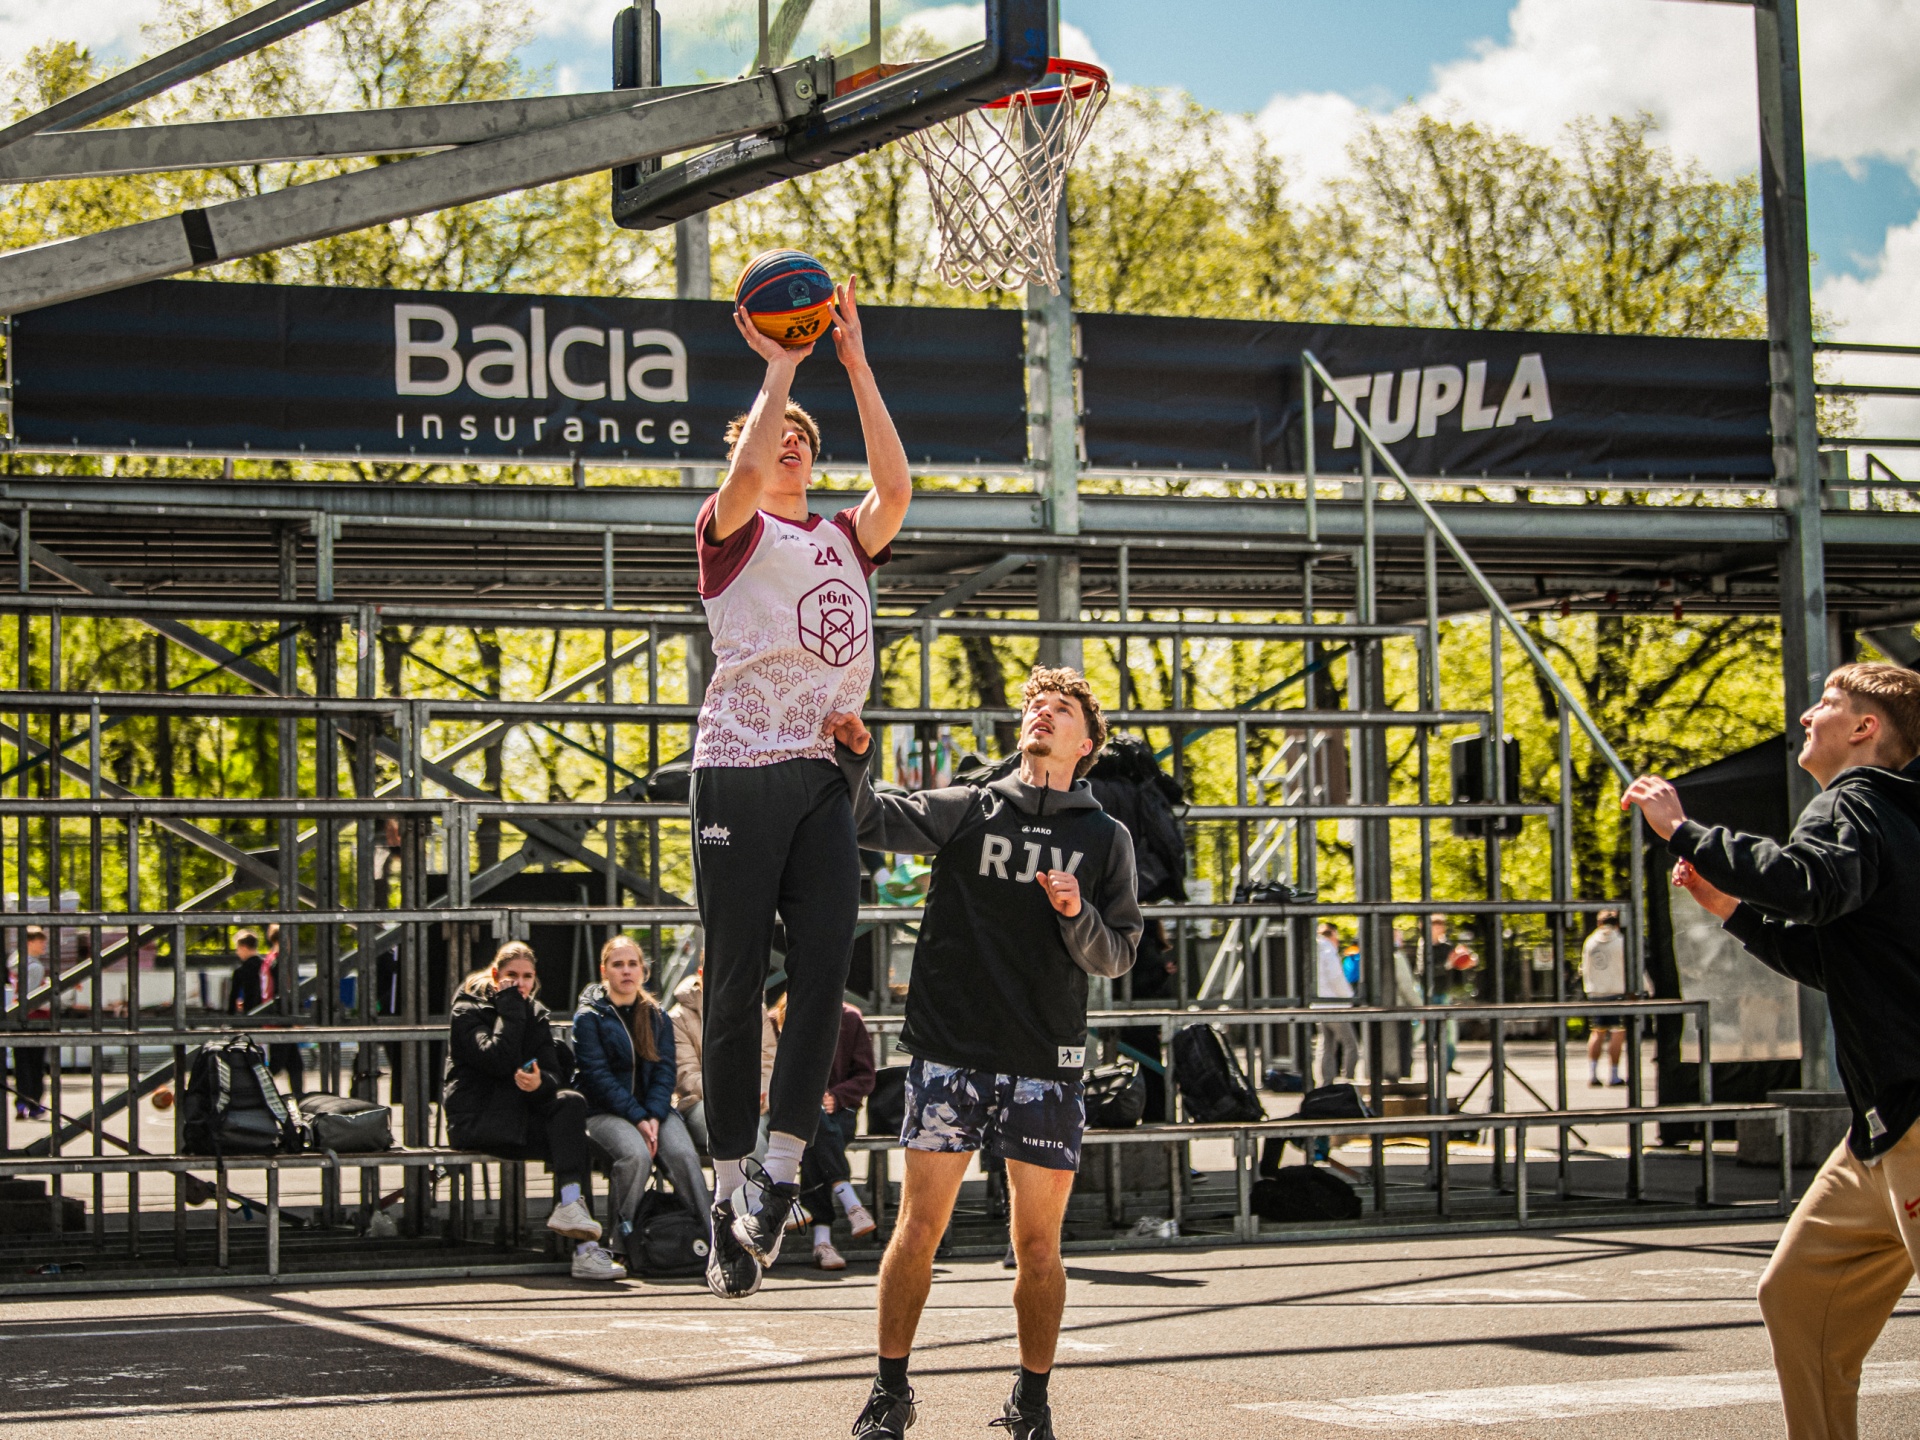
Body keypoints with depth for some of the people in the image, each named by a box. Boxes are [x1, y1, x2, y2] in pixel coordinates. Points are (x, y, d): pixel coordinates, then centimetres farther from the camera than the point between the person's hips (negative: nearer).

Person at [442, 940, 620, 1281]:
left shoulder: (535, 1014, 15)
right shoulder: (468, 1010, -1)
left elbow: (552, 1075, 2)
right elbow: (498, 1060, -19)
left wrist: (540, 1083, -21)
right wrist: (510, 1008, -13)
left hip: (522, 1111, 6)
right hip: (475, 1120, -5)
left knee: (572, 1102, -25)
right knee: (565, 1138, -26)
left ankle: (569, 1205, -35)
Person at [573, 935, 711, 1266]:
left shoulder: (657, 1016, 15)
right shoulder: (589, 1016, 1)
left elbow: (664, 1070, 7)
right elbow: (597, 1077, -9)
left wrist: (654, 1117, -12)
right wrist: (637, 1118, -18)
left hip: (653, 1109, 4)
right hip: (604, 1111, -4)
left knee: (684, 1154, -27)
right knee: (636, 1154, -34)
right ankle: (622, 1244, -21)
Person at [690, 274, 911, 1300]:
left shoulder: (846, 538, 20)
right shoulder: (733, 530, 8)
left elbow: (896, 487, 0)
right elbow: (746, 470, -15)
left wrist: (855, 364, -1)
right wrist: (779, 366, -6)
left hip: (823, 774, 4)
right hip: (739, 770, -4)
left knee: (824, 967, -10)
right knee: (736, 983, -2)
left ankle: (779, 1174, -9)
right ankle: (730, 1190, 2)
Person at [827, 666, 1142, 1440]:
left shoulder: (1106, 838, 10)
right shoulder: (966, 810, 8)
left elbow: (1117, 956, 8)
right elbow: (874, 821, -4)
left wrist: (1076, 916, -11)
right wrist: (856, 758, -21)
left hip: (1046, 1067, 1)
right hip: (951, 1051, 0)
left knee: (1038, 1243, 2)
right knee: (919, 1225, -2)